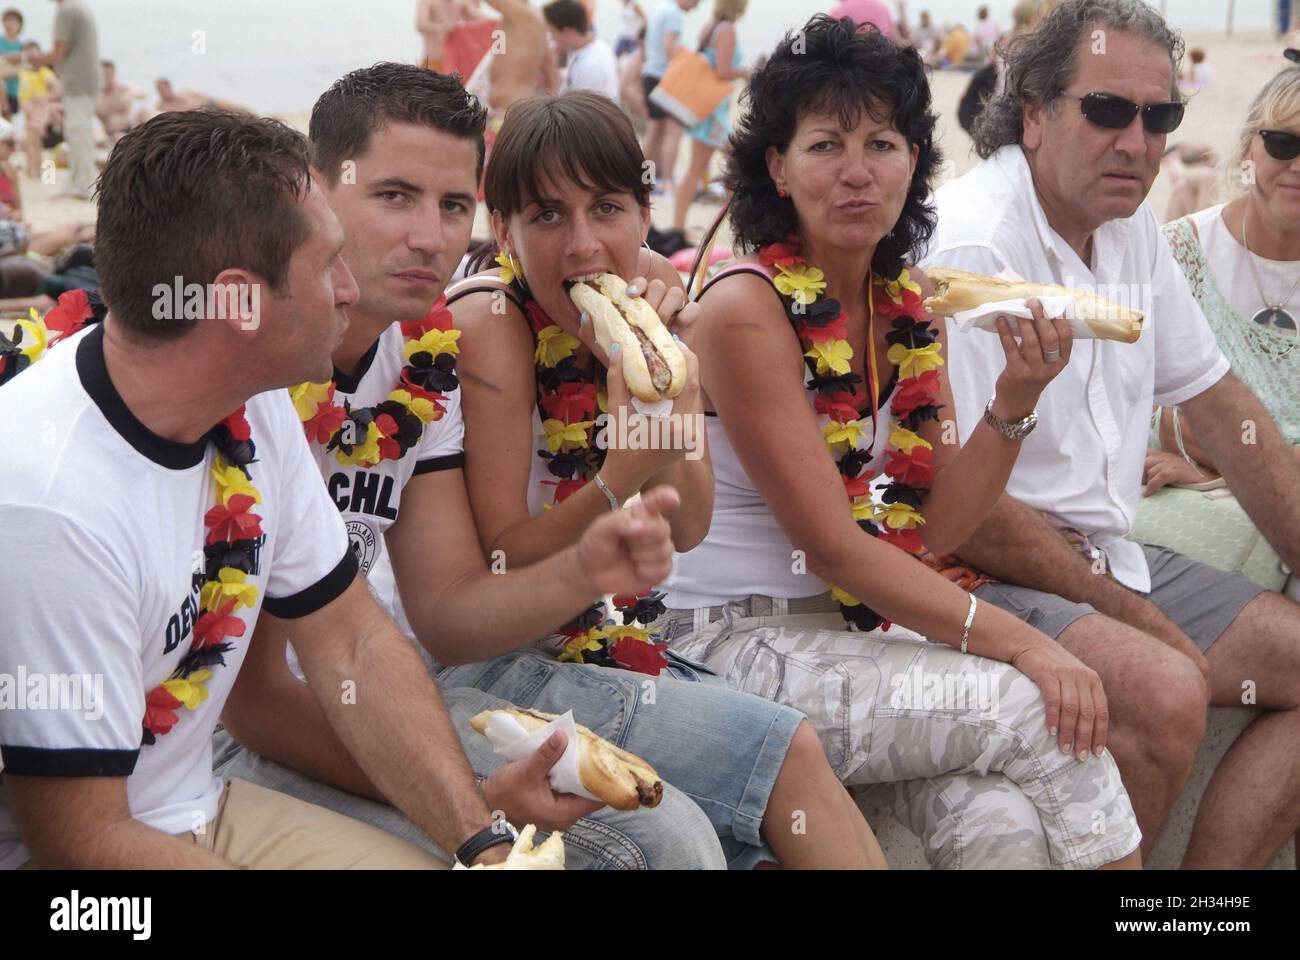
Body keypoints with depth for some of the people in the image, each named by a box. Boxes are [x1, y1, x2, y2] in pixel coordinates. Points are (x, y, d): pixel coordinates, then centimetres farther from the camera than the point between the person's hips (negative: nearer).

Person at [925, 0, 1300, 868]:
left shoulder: (1131, 225, 8)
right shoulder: (972, 244, -18)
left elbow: (1222, 407, 16)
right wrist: (1134, 616, -14)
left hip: (1106, 556, 9)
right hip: (985, 572, -9)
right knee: (1165, 691, -31)